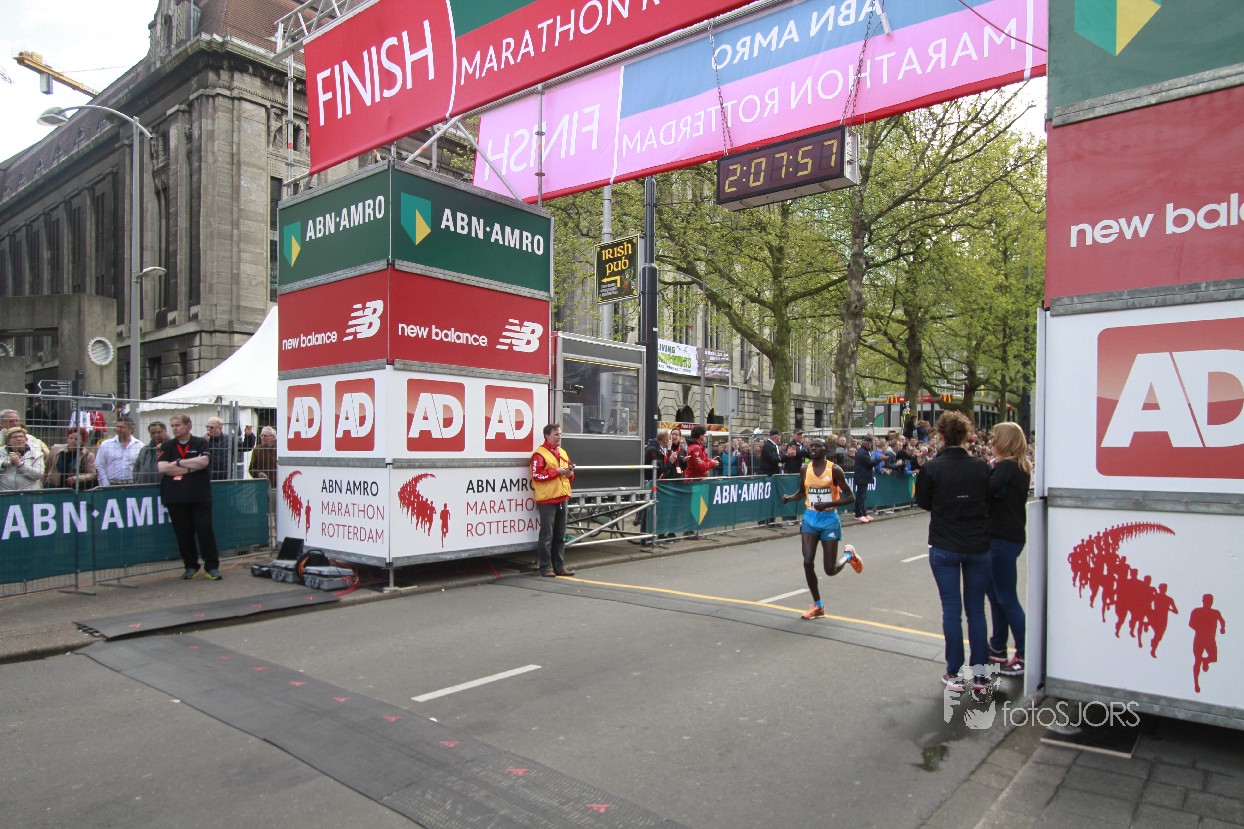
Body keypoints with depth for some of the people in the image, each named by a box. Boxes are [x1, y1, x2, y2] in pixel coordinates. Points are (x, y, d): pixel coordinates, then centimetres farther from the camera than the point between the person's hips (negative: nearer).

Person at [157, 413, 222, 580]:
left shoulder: (200, 443, 5)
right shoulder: (167, 446, 10)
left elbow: (204, 461, -13)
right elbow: (162, 468, -5)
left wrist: (178, 463, -7)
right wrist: (191, 468, -8)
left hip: (200, 496, -2)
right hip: (175, 497, 2)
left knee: (205, 530, -4)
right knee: (183, 533, 6)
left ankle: (212, 567, 2)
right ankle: (190, 567, 18)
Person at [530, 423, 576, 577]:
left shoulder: (562, 453, 16)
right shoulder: (540, 454, -9)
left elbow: (569, 474, 25)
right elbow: (536, 475, -19)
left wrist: (570, 473, 1)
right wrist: (556, 471, -17)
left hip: (562, 498, 8)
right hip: (547, 500, -8)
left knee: (560, 536, 12)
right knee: (547, 535, -4)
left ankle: (559, 566, 19)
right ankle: (545, 567, 3)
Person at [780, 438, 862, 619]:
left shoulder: (834, 469, -11)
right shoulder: (805, 469, 2)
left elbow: (850, 497, -11)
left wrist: (827, 504, -24)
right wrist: (789, 498, -5)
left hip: (829, 519, -4)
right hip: (810, 518, 4)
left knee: (830, 570, 0)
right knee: (808, 563, -7)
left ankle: (849, 554, 34)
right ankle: (818, 606, 9)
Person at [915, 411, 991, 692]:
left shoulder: (932, 468, -10)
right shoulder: (981, 467, -4)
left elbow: (923, 502, 2)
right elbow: (989, 501, 8)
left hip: (944, 547, -2)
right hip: (978, 547, 2)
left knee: (952, 608, 5)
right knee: (976, 609, 11)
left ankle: (955, 673, 9)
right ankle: (980, 672, 14)